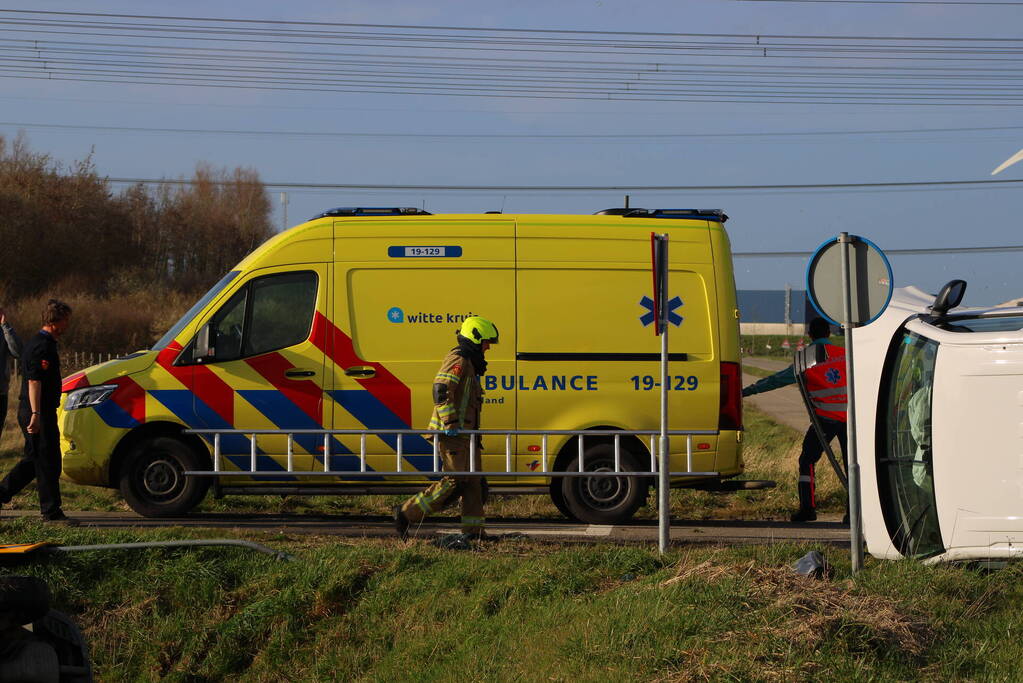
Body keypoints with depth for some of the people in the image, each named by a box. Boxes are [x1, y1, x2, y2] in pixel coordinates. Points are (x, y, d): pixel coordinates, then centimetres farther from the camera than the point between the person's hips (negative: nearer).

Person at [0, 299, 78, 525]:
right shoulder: (42, 347, -17)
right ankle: (51, 511, 0)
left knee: (34, 460, 16)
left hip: (34, 413, 10)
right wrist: (36, 414, -29)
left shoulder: (36, 344, 17)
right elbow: (34, 381, -24)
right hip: (40, 413, -10)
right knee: (48, 462, -5)